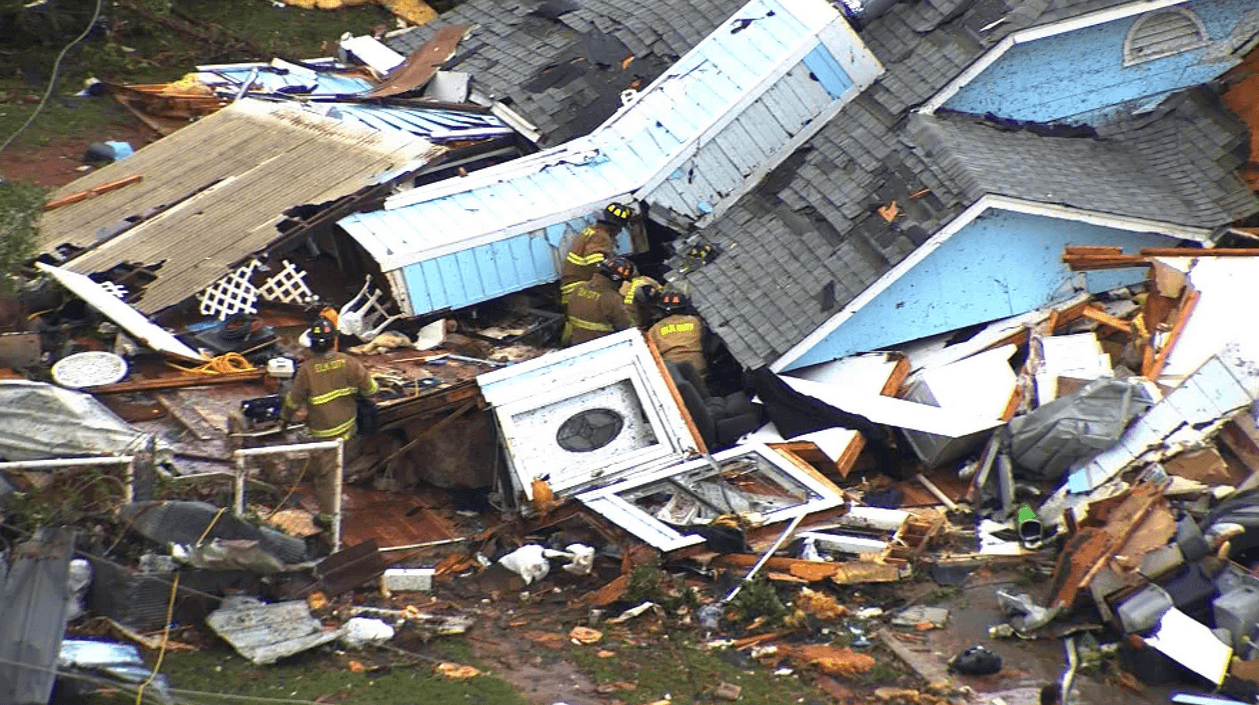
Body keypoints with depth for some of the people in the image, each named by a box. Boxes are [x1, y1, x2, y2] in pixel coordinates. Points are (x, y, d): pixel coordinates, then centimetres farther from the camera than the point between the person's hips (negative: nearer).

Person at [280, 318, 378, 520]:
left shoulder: (307, 370, -20)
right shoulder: (347, 363, -13)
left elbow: (294, 399, -8)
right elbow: (370, 388, -5)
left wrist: (285, 418, 10)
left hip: (323, 432, -3)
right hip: (348, 426, 3)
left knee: (325, 472, 9)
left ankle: (327, 514, 18)